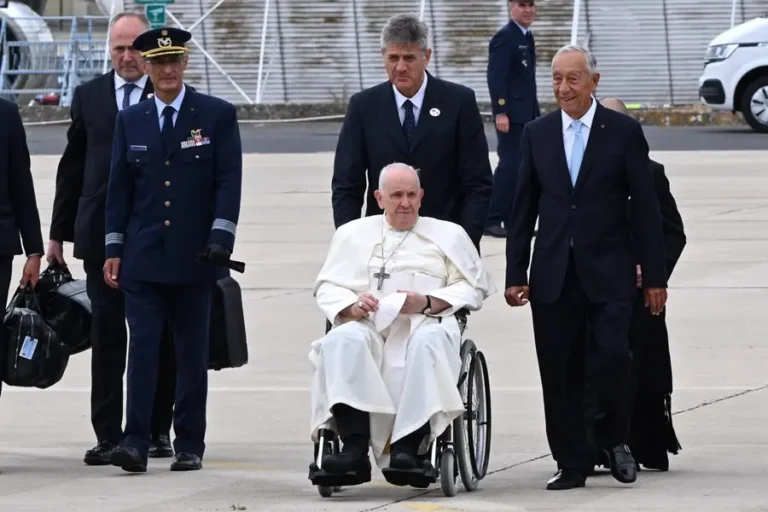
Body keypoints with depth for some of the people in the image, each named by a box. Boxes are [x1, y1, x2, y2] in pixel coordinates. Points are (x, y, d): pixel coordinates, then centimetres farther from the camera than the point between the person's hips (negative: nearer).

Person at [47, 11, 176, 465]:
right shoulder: (89, 96, 10)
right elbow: (72, 167, 13)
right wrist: (59, 232, 11)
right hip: (102, 236, 2)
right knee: (106, 337, 1)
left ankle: (157, 429, 13)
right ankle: (108, 434, 3)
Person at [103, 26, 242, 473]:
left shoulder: (218, 115, 1)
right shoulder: (131, 120, 9)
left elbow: (229, 183, -4)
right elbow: (119, 187, 10)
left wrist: (220, 240, -13)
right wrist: (114, 248, 4)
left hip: (194, 257, -1)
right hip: (143, 256, 2)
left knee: (192, 351, 5)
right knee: (142, 348, -7)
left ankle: (190, 445, 10)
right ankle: (135, 442, -10)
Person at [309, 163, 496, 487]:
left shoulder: (448, 235, 23)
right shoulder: (353, 234, 26)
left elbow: (472, 288, 11)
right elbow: (327, 287, 17)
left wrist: (428, 303, -7)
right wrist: (352, 305, -7)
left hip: (424, 324, -1)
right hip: (367, 324, 1)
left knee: (431, 341, -39)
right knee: (342, 341, -35)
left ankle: (407, 446, -45)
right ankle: (355, 448, -45)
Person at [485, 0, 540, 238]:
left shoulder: (527, 37, 15)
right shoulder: (505, 37, -13)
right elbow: (495, 77, -19)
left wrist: (536, 111, 18)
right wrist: (500, 112, -24)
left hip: (527, 113, 9)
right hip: (511, 114, -9)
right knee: (510, 165, -10)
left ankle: (514, 219, 12)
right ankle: (491, 220, -7)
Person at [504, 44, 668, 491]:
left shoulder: (624, 132, 0)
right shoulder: (537, 134, 8)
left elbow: (646, 208, 0)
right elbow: (524, 210, 10)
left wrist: (654, 276, -2)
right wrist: (516, 275, 5)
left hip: (608, 272, -3)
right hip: (554, 274, 3)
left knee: (612, 356, -15)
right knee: (560, 374, 2)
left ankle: (613, 438, 9)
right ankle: (572, 464, 11)